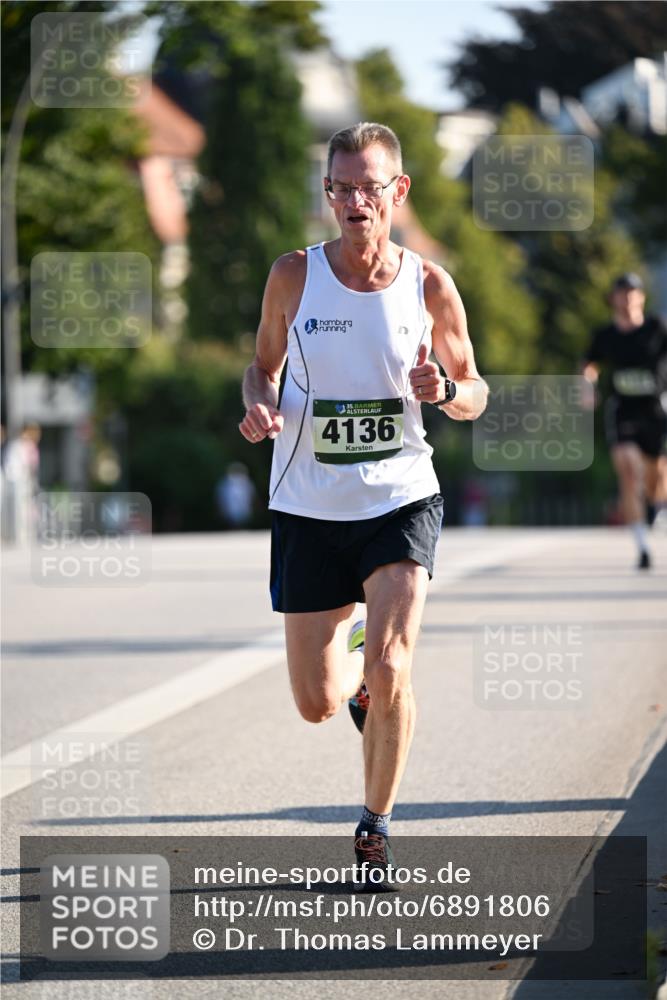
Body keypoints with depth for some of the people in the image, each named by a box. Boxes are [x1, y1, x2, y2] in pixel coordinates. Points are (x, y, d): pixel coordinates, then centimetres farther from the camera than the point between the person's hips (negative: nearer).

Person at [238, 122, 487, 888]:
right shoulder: (294, 276, -4)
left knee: (390, 671, -20)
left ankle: (376, 829, 2)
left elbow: (474, 393, 6)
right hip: (309, 509, 1)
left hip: (401, 501, -1)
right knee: (315, 704, 5)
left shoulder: (428, 286, -5)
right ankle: (355, 665, 44)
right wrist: (259, 407, -12)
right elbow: (263, 364, 11)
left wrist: (444, 391, -17)